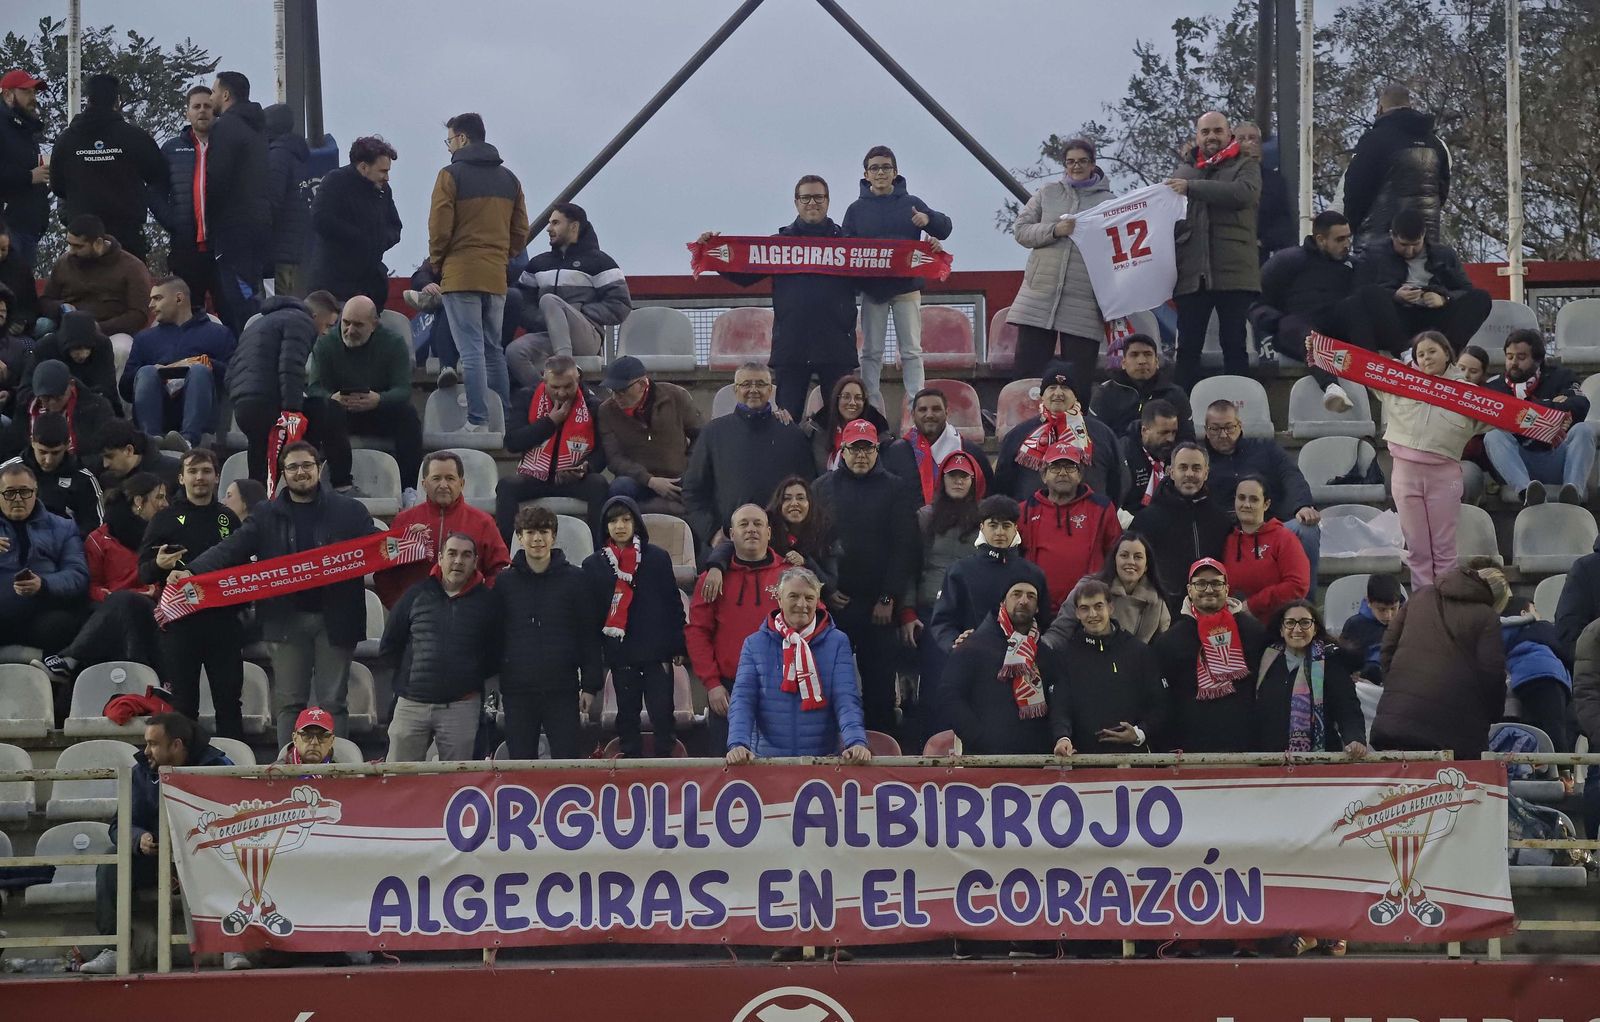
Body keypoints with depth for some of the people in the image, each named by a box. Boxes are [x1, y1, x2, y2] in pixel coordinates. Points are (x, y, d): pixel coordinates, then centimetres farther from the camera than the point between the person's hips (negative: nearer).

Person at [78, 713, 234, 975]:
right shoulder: (142, 773, 5)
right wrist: (139, 838, -22)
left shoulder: (217, 767, -7)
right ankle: (113, 951, -21)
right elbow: (119, 826, 3)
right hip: (154, 856, 4)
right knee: (109, 867, -22)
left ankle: (233, 947, -30)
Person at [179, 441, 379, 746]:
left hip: (334, 618, -1)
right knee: (289, 701, 5)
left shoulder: (348, 511, 5)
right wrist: (192, 571, -18)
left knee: (332, 701, 3)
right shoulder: (267, 515, 8)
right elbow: (231, 548, -2)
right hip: (287, 619, 2)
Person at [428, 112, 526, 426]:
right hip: (496, 277, 6)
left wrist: (436, 262, 5)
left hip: (460, 274, -6)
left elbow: (439, 227, -10)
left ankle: (478, 422, -12)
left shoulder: (451, 175, -6)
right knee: (494, 350, 14)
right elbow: (521, 230, 13)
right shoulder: (509, 179, 12)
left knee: (471, 351, -7)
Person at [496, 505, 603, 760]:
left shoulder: (576, 579, 2)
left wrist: (591, 685, -2)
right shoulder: (504, 582, 7)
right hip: (517, 691, 2)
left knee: (566, 759, -2)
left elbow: (590, 636, 2)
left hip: (563, 691, -2)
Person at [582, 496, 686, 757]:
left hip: (657, 651, -2)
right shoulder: (593, 565, 6)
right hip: (620, 654, 2)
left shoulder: (657, 558, 4)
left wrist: (678, 646, 0)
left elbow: (673, 603, 4)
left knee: (662, 714, -4)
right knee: (627, 716, 6)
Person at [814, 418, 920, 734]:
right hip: (833, 602, 1)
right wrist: (824, 589, -5)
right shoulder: (823, 488, 10)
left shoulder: (896, 489, 7)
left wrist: (889, 598, -6)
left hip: (878, 604, -1)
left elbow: (904, 546, 0)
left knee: (880, 683, 0)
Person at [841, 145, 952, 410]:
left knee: (911, 351, -1)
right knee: (871, 353, 3)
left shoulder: (910, 204, 4)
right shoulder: (856, 209, 6)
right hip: (871, 288, 1)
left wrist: (928, 218, -18)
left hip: (906, 288, -1)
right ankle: (872, 410, 8)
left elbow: (945, 229, 2)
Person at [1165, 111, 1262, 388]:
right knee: (1188, 347, 2)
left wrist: (1192, 188, -13)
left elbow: (1244, 192, -13)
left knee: (1234, 344, 0)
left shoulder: (1246, 165, 9)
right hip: (1192, 272, 3)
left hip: (1233, 272, -3)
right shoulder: (1183, 170, 20)